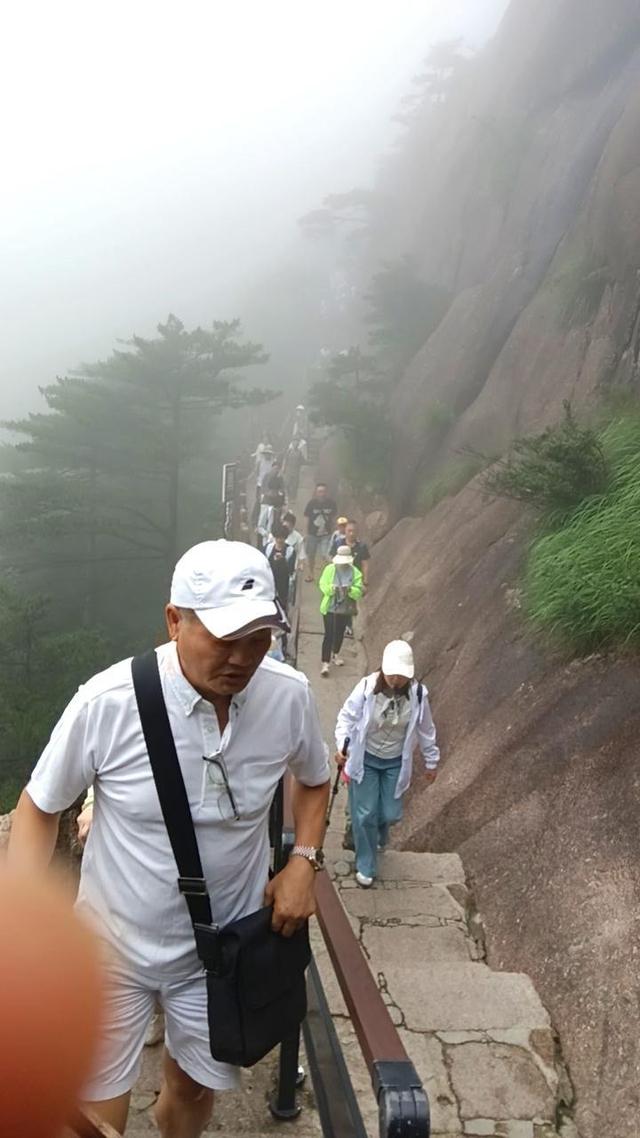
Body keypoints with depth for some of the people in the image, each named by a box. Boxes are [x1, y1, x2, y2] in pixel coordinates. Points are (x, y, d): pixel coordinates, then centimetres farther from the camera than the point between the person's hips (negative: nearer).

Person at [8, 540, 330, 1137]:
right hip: (114, 948, -2)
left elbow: (314, 779, 6)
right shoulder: (106, 702, -26)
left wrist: (303, 860, -8)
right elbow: (39, 806, -8)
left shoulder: (289, 696, -17)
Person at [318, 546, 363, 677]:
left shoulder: (355, 572, -7)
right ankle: (325, 662, -4)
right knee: (329, 634, -7)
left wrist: (350, 589, -32)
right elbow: (322, 585, -9)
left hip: (345, 608, 2)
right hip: (330, 607, -2)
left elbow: (359, 591, -12)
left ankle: (335, 654, 44)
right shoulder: (329, 569, -8)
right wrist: (331, 588, -29)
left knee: (340, 633, 19)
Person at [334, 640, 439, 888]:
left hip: (396, 762, 2)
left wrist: (431, 761, 7)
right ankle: (366, 866, 25)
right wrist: (341, 746, -24)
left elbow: (425, 730, -2)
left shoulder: (418, 693, -17)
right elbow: (347, 717, -10)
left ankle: (378, 836, 46)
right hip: (365, 758, -2)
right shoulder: (367, 687, -24)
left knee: (390, 814, 8)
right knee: (365, 815, 2)